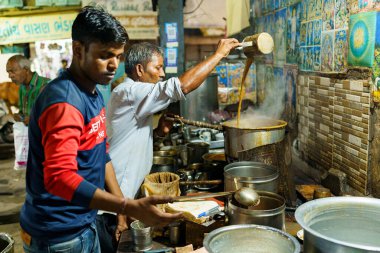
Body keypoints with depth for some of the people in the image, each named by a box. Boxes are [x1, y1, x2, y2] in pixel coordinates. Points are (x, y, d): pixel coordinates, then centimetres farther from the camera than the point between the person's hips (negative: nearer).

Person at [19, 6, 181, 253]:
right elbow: (60, 177, -32)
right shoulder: (65, 100, -24)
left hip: (85, 224, 9)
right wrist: (131, 208, -39)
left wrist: (121, 209, 6)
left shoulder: (93, 92, 5)